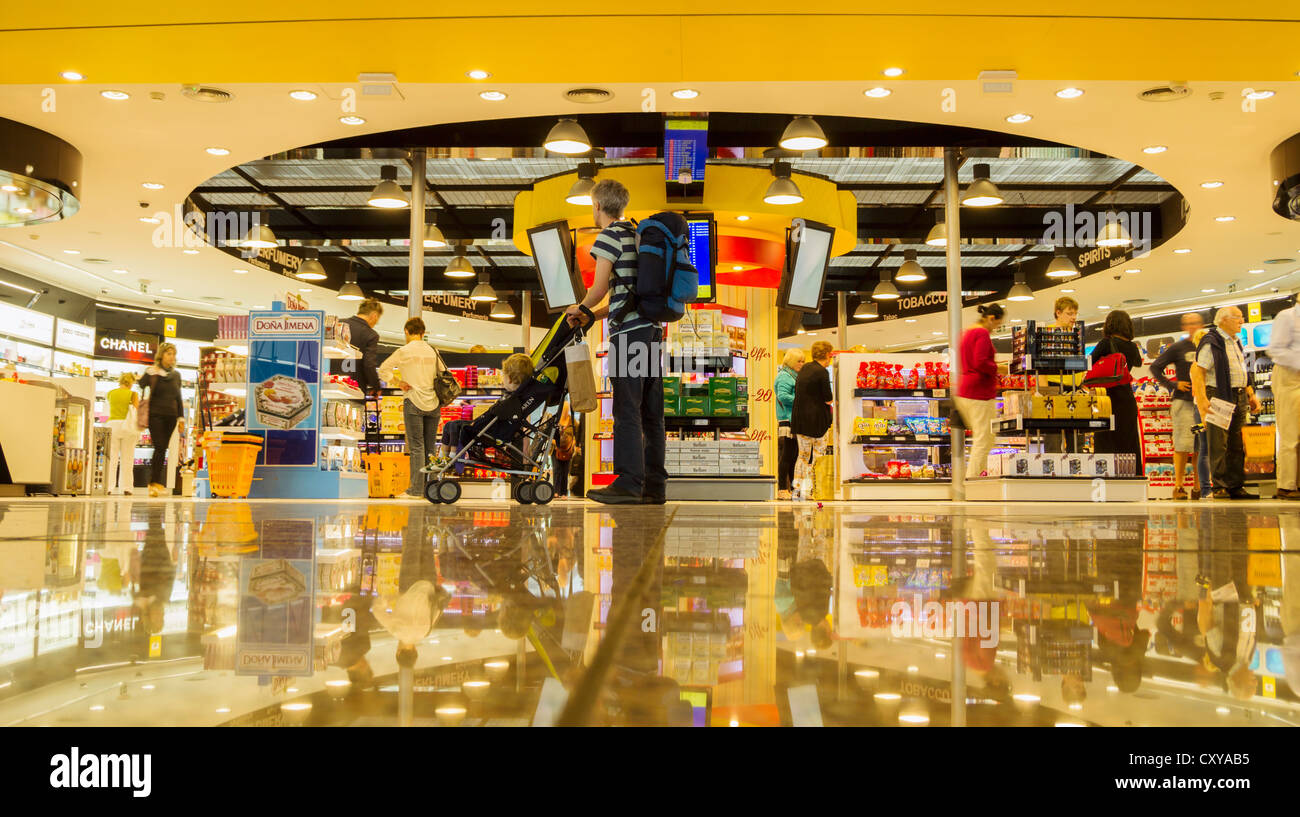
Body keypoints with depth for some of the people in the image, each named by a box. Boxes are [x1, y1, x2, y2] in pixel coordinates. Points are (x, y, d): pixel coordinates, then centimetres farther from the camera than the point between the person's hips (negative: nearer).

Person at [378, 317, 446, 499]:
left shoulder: (404, 351, -2)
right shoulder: (433, 351, 9)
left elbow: (383, 370, -1)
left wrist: (398, 382, 3)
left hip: (413, 402, -4)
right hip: (432, 403, 4)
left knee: (417, 446, -4)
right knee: (430, 447, 9)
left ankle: (417, 490, -5)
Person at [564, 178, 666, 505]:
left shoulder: (609, 236, -4)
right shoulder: (640, 235, 21)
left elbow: (600, 287, -10)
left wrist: (579, 308, 9)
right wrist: (594, 314, 26)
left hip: (629, 331, -8)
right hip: (653, 329, 8)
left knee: (627, 410, -7)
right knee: (652, 413, 7)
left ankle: (629, 484, -7)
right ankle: (655, 485, 10)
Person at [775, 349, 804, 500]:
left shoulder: (795, 376, 23)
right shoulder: (785, 376, -8)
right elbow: (782, 396, -20)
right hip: (787, 421, -10)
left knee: (794, 455, 12)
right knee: (786, 456, -8)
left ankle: (792, 488, 18)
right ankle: (782, 489, -6)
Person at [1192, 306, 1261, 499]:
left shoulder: (1236, 341, 19)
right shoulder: (1211, 343, -9)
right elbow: (1197, 371, -17)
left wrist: (1250, 394, 18)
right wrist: (1203, 401, -24)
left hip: (1239, 398, 9)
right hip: (1220, 398, -8)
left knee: (1237, 444, 9)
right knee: (1219, 444, -6)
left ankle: (1236, 486, 14)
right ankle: (1219, 487, -2)